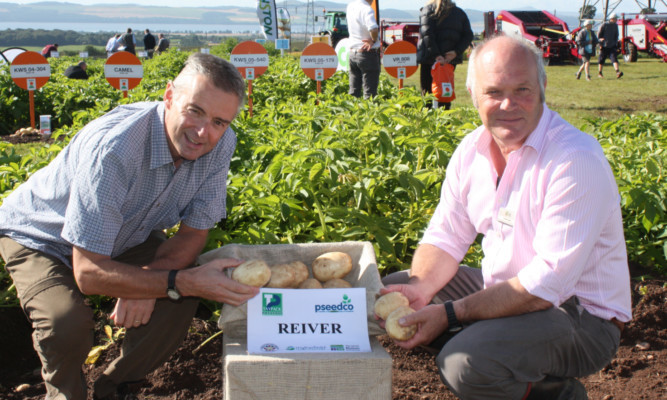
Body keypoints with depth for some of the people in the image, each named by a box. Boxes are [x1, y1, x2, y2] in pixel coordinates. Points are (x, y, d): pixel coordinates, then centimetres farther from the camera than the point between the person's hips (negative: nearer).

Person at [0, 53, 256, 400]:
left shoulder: (220, 143, -22)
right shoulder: (114, 150, -40)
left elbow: (195, 231, -12)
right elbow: (88, 273, -37)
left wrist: (146, 281, -30)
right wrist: (183, 281, -42)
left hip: (125, 236, 5)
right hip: (42, 238, -5)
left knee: (184, 292, -19)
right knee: (67, 322, -31)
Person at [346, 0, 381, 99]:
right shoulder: (367, 9, -19)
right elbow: (373, 29, -35)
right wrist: (374, 40, -16)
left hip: (352, 53, 7)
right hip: (368, 53, -7)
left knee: (354, 91, 12)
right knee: (370, 92, 0)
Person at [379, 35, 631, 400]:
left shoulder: (577, 160, -23)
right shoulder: (473, 149, 1)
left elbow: (549, 281, -26)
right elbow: (445, 237, 5)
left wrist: (450, 314, -27)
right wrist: (421, 287, -17)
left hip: (581, 316, -8)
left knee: (466, 363, -33)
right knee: (390, 292, 5)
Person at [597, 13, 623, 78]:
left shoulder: (615, 26, 8)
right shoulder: (604, 25, -7)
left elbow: (616, 35, 19)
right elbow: (599, 35, -5)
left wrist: (616, 44, 11)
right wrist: (600, 44, -8)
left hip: (612, 46, 3)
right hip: (604, 46, -3)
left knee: (614, 58, -12)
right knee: (601, 59, 5)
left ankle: (618, 72, -24)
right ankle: (599, 73, 19)